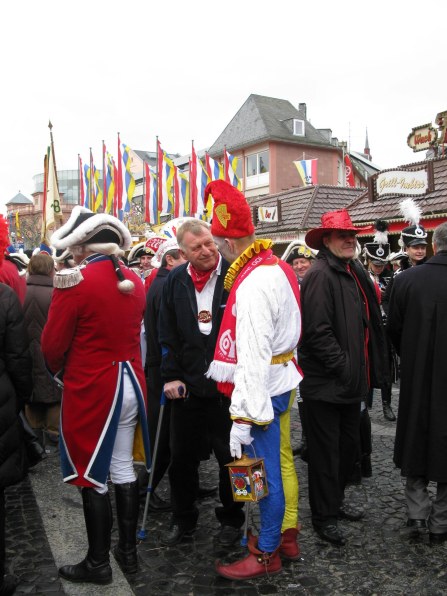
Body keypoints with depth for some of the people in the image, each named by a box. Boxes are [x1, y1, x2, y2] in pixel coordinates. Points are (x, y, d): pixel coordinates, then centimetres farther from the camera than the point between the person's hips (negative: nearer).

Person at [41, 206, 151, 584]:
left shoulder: (74, 283, -16)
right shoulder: (134, 281, 3)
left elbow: (52, 345, -10)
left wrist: (60, 370, 10)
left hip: (90, 390, -6)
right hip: (130, 383, 7)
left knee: (93, 476, 7)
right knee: (123, 470, 17)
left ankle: (98, 563, 22)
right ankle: (129, 550, 31)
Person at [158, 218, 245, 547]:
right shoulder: (175, 282, 3)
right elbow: (167, 335, 8)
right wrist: (171, 376, 2)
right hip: (187, 386, 4)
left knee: (230, 457, 12)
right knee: (182, 458, 15)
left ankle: (231, 518, 33)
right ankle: (183, 519, 35)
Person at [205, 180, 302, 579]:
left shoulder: (254, 283, -23)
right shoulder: (278, 267, 7)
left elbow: (253, 356, -28)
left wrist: (242, 417, -27)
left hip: (263, 388, -10)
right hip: (282, 380, 10)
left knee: (267, 471, 4)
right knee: (282, 460, 19)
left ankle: (267, 554, 20)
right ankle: (288, 536, 36)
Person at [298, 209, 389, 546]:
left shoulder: (355, 273, 11)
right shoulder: (320, 275, -17)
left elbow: (369, 325, 15)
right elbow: (317, 332, -23)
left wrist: (367, 371, 9)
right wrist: (344, 368, -19)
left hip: (351, 380, 9)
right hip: (326, 383, -9)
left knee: (349, 445, 20)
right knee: (326, 451, 6)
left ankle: (336, 501, 40)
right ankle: (324, 516, 22)